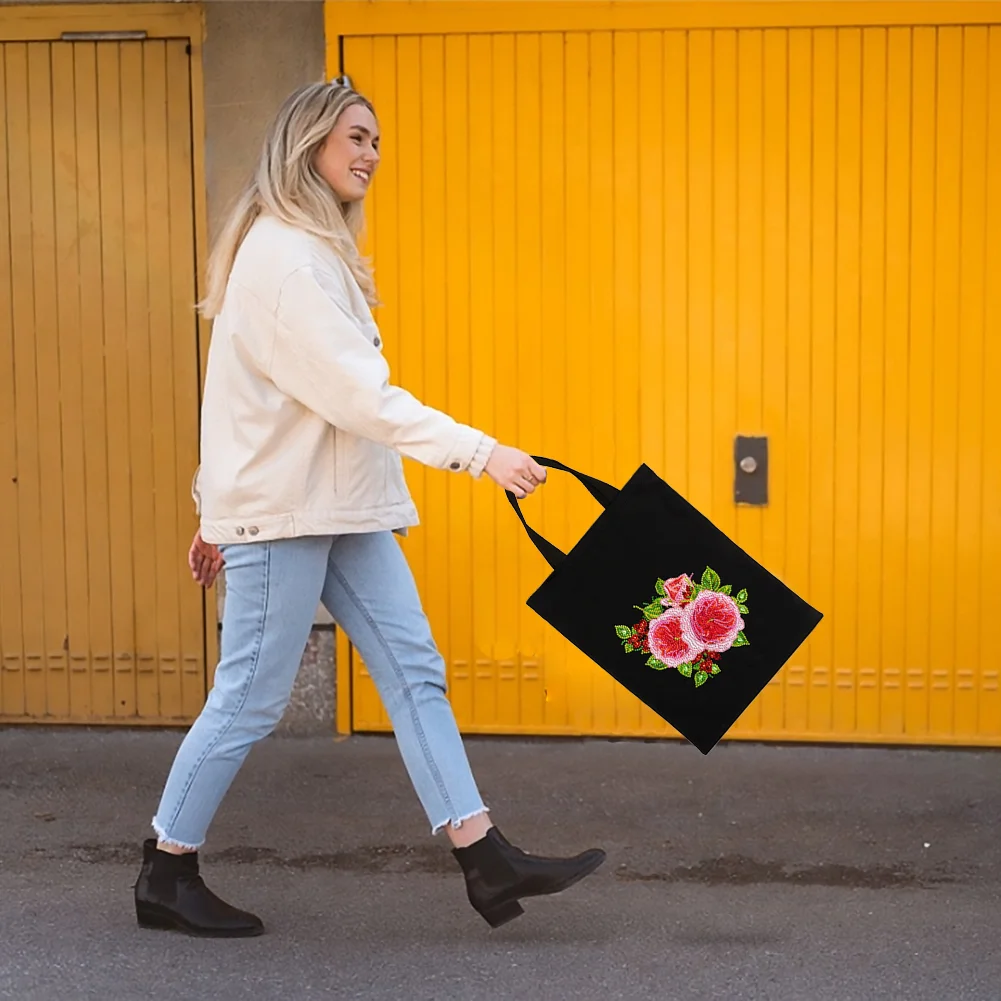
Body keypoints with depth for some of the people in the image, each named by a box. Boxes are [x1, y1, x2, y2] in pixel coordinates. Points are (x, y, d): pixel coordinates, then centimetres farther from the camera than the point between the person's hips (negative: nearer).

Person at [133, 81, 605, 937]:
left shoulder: (311, 253, 16)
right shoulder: (283, 257, -16)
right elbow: (363, 396, -25)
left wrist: (221, 509, 21)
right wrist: (480, 453, -29)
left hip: (341, 511, 10)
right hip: (282, 513, -10)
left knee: (415, 673, 3)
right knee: (250, 700, -1)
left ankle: (488, 864, 4)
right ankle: (166, 876, 15)